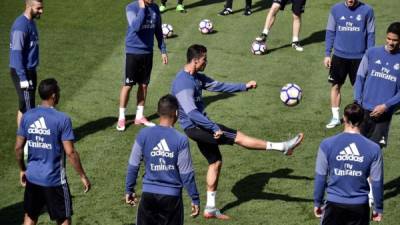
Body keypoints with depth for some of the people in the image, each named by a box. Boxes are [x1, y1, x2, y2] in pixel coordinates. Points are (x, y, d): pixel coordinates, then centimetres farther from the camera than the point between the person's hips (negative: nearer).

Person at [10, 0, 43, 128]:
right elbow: (16, 53, -22)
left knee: (24, 107, 14)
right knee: (27, 108, -6)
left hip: (30, 71, 9)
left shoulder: (31, 22, 10)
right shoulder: (21, 26, -20)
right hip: (22, 73, -9)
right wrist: (23, 78, -23)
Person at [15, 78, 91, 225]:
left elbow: (18, 148, 3)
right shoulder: (62, 119, -16)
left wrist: (22, 170, 19)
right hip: (54, 180, -5)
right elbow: (70, 152, -17)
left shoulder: (27, 116, -2)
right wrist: (83, 176, -6)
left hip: (32, 177, 5)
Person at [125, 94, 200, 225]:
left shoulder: (144, 135, -5)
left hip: (149, 193, 2)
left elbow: (133, 166, 1)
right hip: (172, 196, -2)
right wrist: (195, 199, 2)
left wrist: (129, 190, 14)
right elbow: (186, 174, -8)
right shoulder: (180, 140, -12)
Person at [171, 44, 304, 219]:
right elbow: (191, 113, -29)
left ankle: (210, 208, 21)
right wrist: (214, 128, -30)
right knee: (238, 137, -10)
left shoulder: (197, 77, 9)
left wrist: (244, 86, 10)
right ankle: (283, 147, -6)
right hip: (193, 127, -11)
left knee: (215, 162, 14)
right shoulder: (183, 83, -22)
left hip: (200, 126, 11)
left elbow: (217, 86, 16)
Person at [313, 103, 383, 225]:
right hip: (360, 206, 0)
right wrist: (378, 208, 11)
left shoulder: (327, 144, -9)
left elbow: (320, 177, -3)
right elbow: (377, 182, -2)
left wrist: (317, 203, 9)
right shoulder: (373, 148, -8)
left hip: (334, 204, 0)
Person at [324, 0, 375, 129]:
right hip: (339, 56, 1)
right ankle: (335, 118, 16)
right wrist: (327, 54, 2)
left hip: (359, 57, -1)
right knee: (335, 85, 5)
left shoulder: (367, 10, -6)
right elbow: (330, 33, 4)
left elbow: (370, 35, -1)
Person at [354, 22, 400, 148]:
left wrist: (386, 106, -13)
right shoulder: (372, 53, 2)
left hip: (384, 112, -1)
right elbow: (360, 77, 6)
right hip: (364, 109, 2)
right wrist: (357, 102, -3)